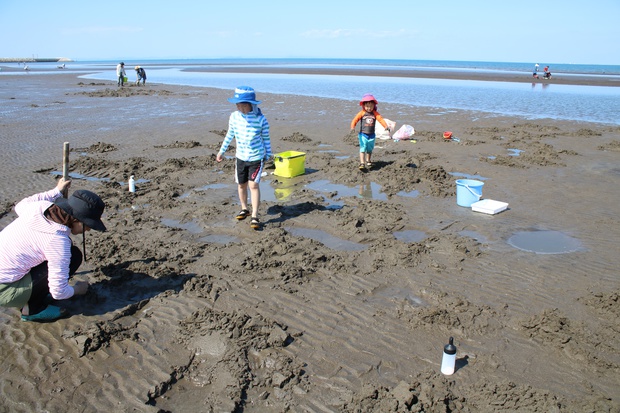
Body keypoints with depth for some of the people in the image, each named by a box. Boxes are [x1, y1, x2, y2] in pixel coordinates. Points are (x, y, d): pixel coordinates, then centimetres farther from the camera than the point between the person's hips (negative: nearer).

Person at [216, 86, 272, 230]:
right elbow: (230, 134, 7)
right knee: (241, 185, 13)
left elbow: (266, 138, -4)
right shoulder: (234, 116, -8)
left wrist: (268, 155, 5)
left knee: (253, 185, -12)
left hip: (257, 158, -4)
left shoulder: (261, 119, -17)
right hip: (241, 157, 4)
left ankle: (255, 216, -7)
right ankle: (244, 209, 35)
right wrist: (222, 151, 13)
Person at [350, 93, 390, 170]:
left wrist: (386, 126, -23)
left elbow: (380, 119, -8)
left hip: (371, 135, 3)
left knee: (370, 149, 16)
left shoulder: (375, 113, 2)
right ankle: (362, 163, -13)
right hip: (363, 134, -3)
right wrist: (352, 127, -28)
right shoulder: (362, 113, -5)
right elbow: (355, 120, -11)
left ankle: (368, 161, 36)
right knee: (363, 149, -11)